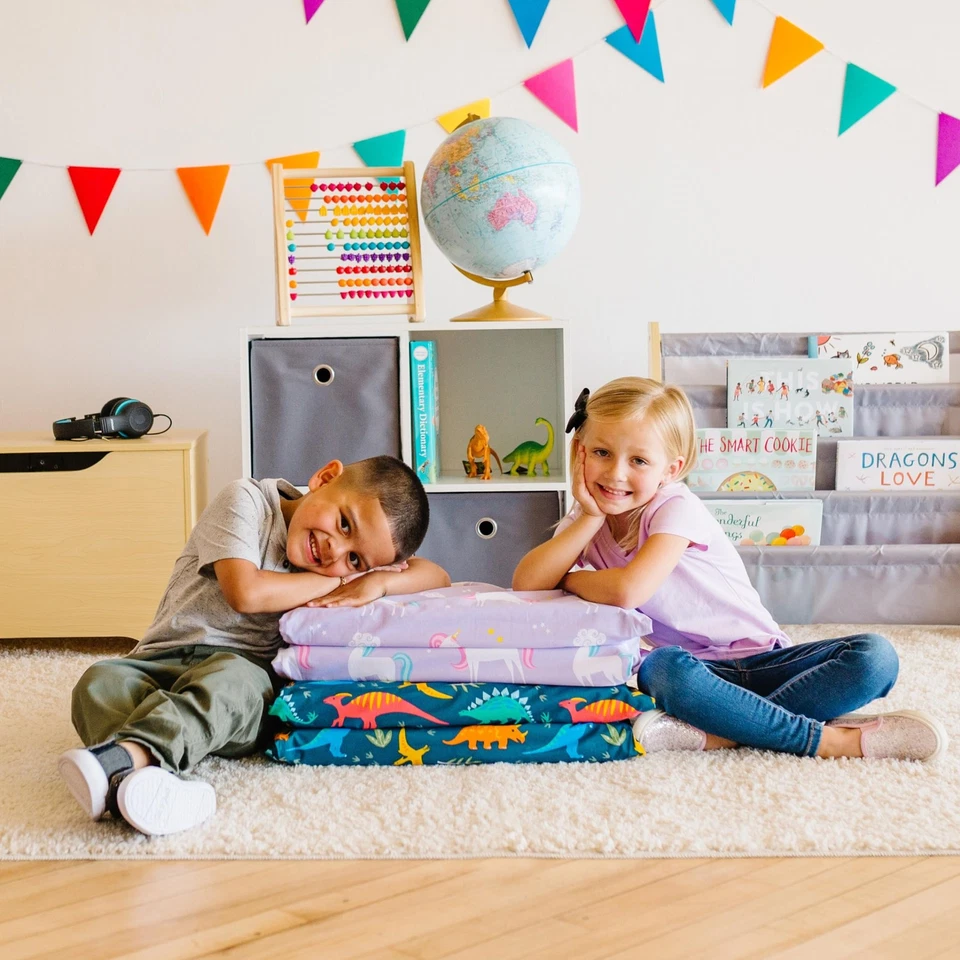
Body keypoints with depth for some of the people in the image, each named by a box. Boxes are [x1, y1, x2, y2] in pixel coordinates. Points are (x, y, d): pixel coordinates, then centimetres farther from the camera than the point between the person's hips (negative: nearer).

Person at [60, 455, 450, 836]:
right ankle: (152, 778, -59)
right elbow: (245, 593, -18)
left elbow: (437, 577, 7)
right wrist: (335, 583, -8)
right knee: (100, 681, -30)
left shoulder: (344, 563, 6)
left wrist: (378, 580, -13)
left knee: (231, 679, -35)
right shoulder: (247, 501, -6)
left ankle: (127, 754, -60)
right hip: (163, 660, 0)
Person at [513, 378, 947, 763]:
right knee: (663, 667, -37)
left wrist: (566, 578, -12)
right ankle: (826, 739, -29)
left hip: (761, 658, -1)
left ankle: (718, 731, -39)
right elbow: (525, 585, -13)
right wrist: (590, 517, -18)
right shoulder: (586, 519, 2)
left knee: (874, 656, -26)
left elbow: (627, 590, -31)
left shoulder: (676, 509, -15)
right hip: (697, 668, 2)